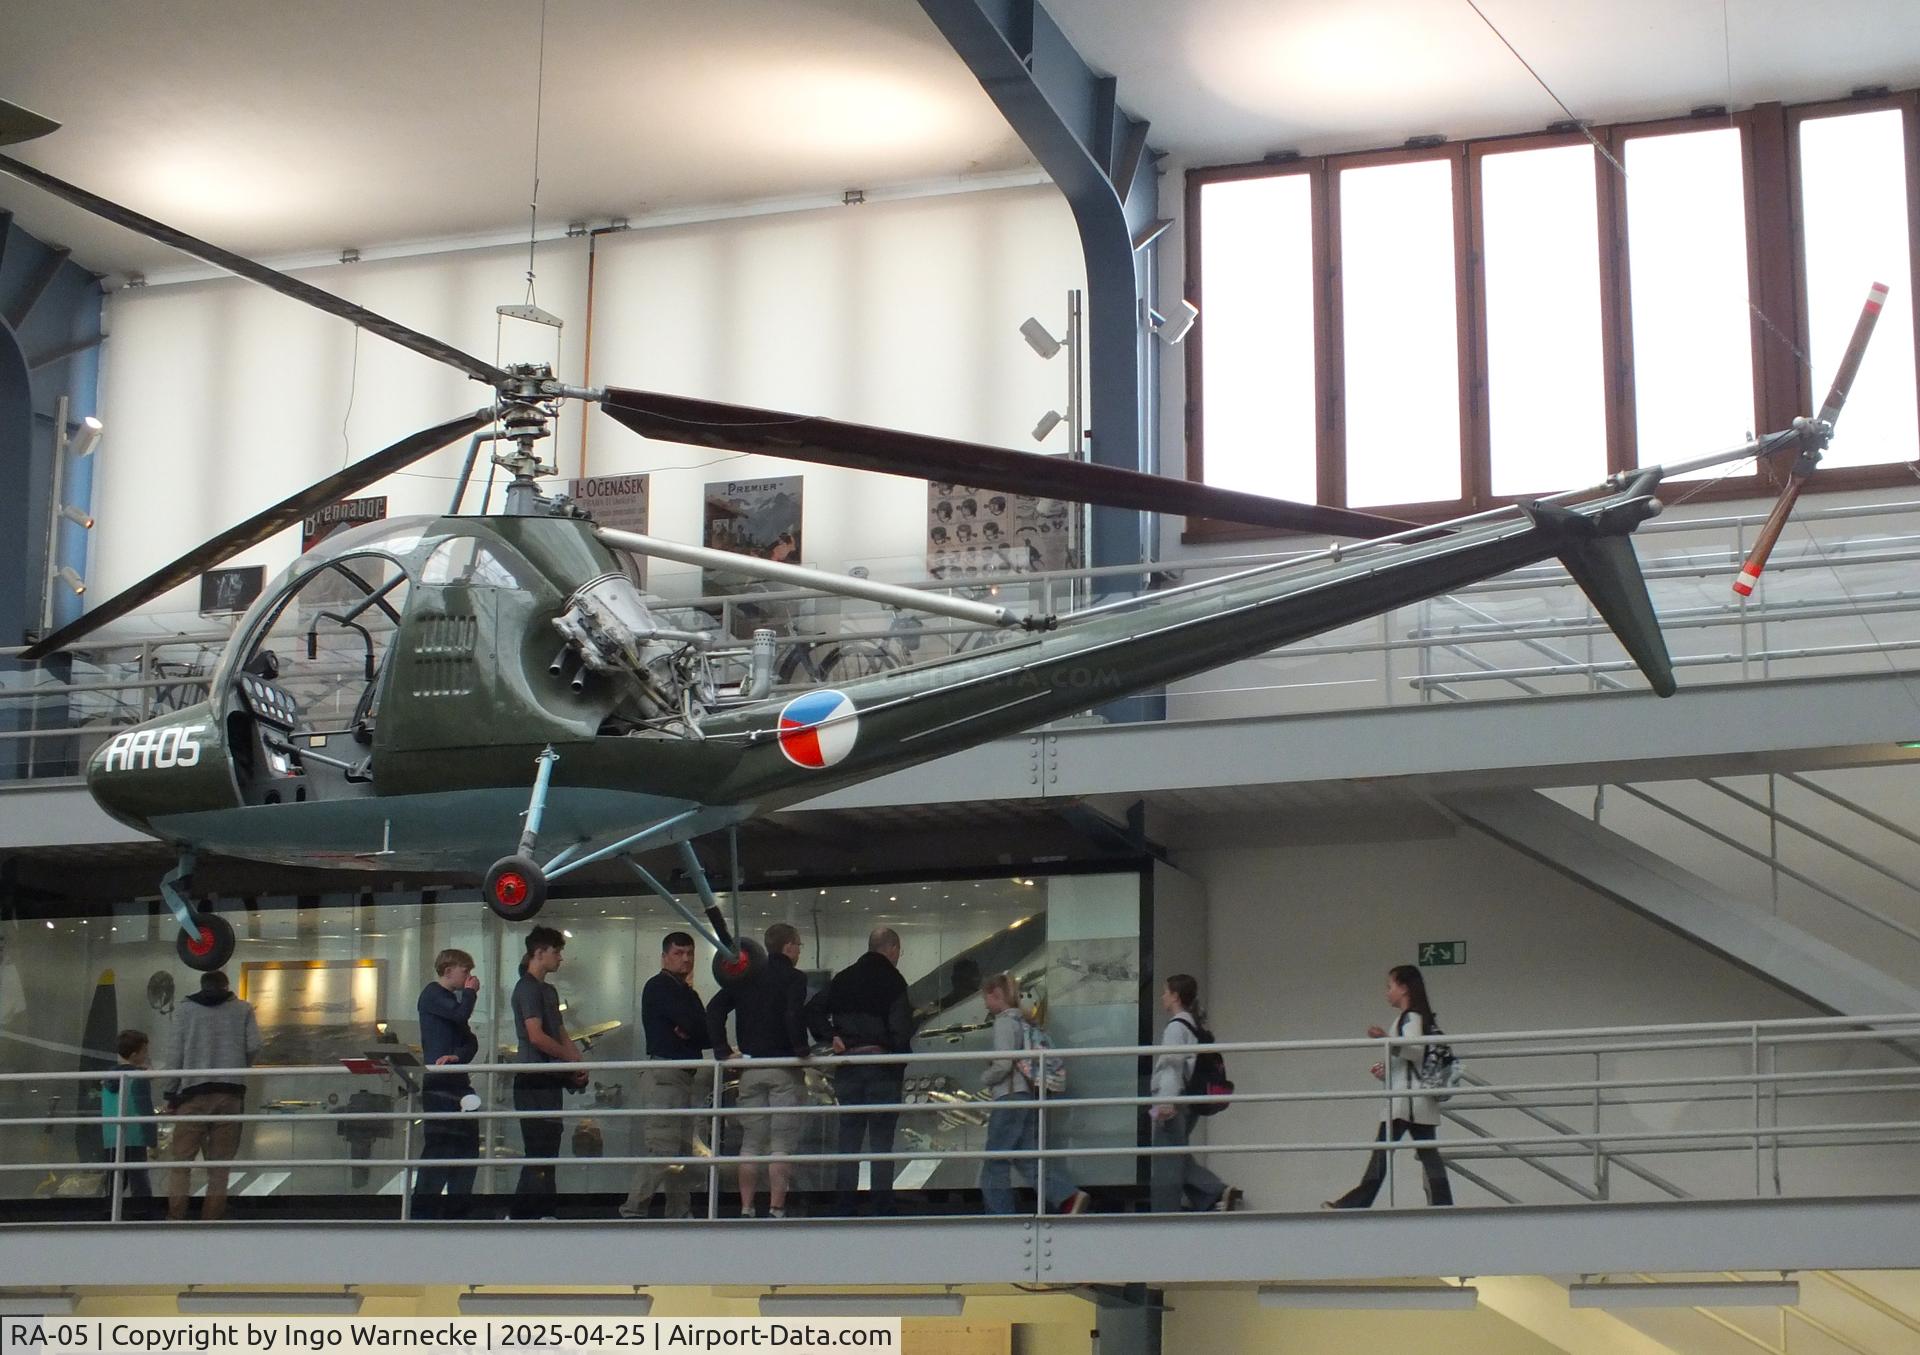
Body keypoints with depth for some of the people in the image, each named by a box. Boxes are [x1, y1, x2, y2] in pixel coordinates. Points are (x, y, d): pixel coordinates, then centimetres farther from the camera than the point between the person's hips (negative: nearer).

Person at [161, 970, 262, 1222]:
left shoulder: (184, 1009, 9)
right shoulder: (243, 1009, 11)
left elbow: (173, 1054, 3)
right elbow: (254, 1047, 2)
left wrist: (170, 1094, 6)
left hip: (192, 1092, -1)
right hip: (231, 1093, 1)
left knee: (181, 1163, 2)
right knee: (219, 1166, 4)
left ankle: (175, 1218, -7)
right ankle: (212, 1218, -2)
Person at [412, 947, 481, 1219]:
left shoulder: (452, 999, 24)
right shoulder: (432, 995, -1)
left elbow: (471, 1043, 12)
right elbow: (461, 1014, -19)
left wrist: (457, 1056, -11)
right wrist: (470, 992, 1)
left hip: (457, 1082, 9)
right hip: (438, 1084, -9)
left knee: (467, 1145, 7)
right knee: (440, 1146, -14)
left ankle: (457, 1209, 13)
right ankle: (423, 1210, -14)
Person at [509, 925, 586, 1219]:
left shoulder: (549, 991, 21)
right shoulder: (528, 988, -9)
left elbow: (561, 1034, 21)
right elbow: (536, 1036, -17)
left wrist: (577, 1064, 5)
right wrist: (573, 1058, -8)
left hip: (549, 1079, 10)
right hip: (533, 1079, -10)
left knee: (547, 1149, 10)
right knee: (540, 1151, -11)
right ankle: (522, 1212, -11)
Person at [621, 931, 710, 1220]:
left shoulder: (685, 992, 22)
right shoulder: (659, 987, -6)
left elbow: (708, 1034, 11)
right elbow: (695, 1026, -18)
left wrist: (691, 1032, -8)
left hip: (683, 1076, 10)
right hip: (663, 1074, -10)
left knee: (683, 1151, 9)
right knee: (663, 1149, -15)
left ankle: (680, 1213, 13)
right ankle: (632, 1212, -15)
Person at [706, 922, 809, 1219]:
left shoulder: (745, 977, 11)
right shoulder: (794, 978, -6)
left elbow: (714, 1009, 3)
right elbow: (794, 1015, -23)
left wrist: (722, 1049, 4)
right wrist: (801, 1049, -12)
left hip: (750, 1069, 5)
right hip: (784, 1070, -5)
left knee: (750, 1144, 10)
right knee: (782, 1146, -3)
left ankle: (746, 1209, 8)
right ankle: (776, 1210, -7)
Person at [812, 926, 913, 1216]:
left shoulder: (842, 979, 10)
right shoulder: (893, 981, -7)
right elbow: (900, 1028, -13)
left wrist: (832, 1037, 2)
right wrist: (900, 1067, -3)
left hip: (847, 1068, 5)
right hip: (881, 1067, -5)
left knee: (848, 1140, 9)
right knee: (881, 1142, 0)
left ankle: (843, 1209, 9)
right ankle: (883, 1209, -1)